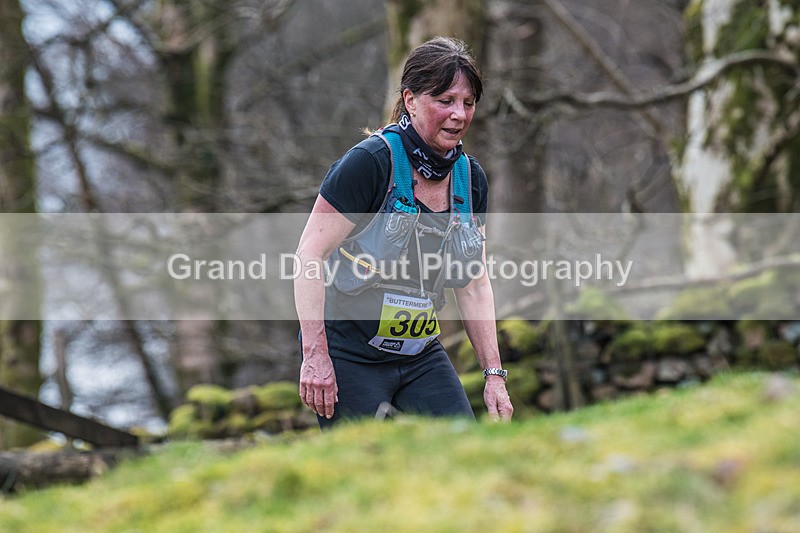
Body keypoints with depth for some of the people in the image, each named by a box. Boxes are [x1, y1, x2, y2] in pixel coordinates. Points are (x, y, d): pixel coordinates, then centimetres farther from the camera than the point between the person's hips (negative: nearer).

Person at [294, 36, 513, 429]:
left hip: (420, 355, 6)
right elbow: (310, 255, -17)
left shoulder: (471, 179, 5)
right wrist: (315, 355, -24)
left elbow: (474, 284, 12)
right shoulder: (371, 161, -15)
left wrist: (494, 373, 6)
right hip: (348, 355, -6)